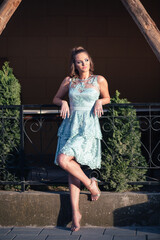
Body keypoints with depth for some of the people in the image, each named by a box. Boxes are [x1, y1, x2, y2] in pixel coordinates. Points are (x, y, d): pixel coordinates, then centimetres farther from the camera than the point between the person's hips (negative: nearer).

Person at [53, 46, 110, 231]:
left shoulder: (99, 80, 3)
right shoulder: (69, 81, 9)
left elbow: (107, 99, 18)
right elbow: (55, 99, 21)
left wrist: (99, 102, -3)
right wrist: (63, 102, 0)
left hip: (88, 127, -4)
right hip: (70, 125, 4)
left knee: (64, 160, -23)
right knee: (72, 168, 1)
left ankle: (90, 183, 1)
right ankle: (75, 213, 6)